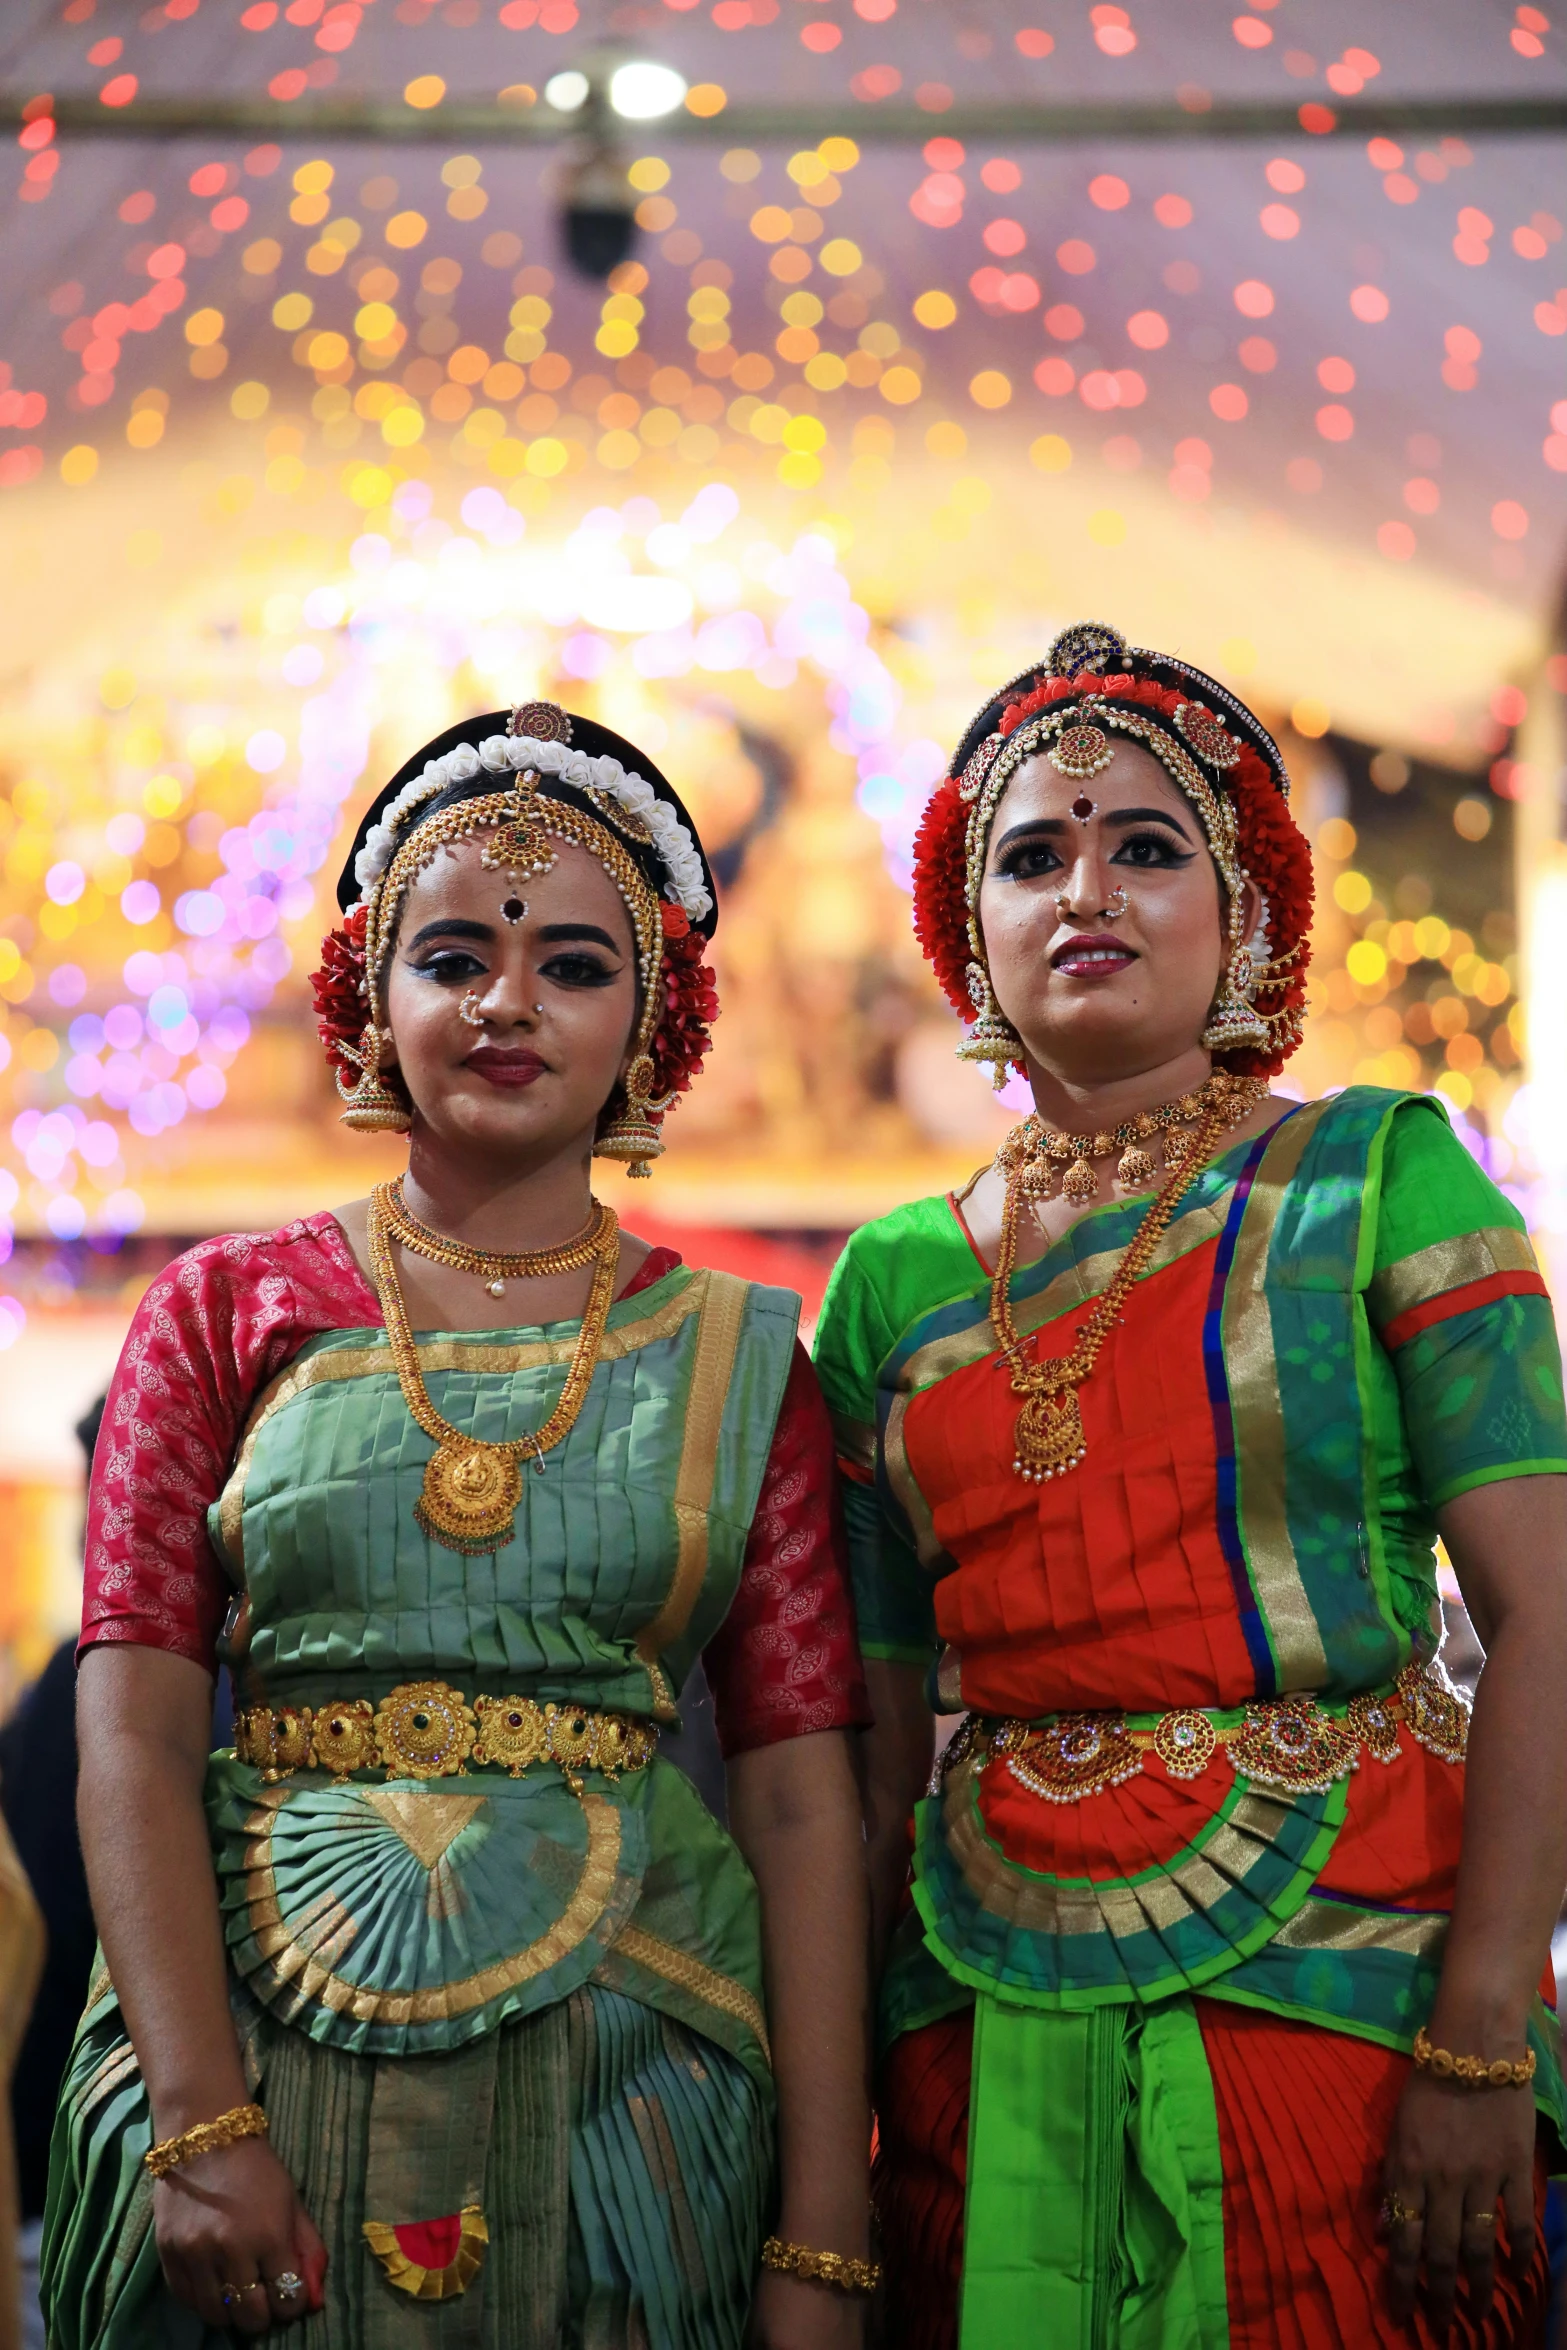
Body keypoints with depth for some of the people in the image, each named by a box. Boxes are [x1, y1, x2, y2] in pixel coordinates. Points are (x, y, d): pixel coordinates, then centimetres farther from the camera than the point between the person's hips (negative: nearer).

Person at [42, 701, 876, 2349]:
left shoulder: (738, 1359, 5)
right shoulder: (224, 1315, 5)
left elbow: (803, 1799, -1)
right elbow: (135, 1736, -3)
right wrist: (202, 2123, -16)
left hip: (623, 2076, 1)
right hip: (259, 2045, 0)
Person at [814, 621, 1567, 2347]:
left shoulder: (1376, 1180, -1)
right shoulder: (895, 1281, 8)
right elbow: (885, 1737, 10)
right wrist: (844, 2078, 6)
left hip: (1335, 1974, -2)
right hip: (999, 2007, 3)